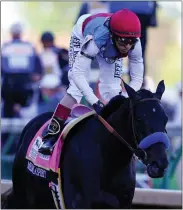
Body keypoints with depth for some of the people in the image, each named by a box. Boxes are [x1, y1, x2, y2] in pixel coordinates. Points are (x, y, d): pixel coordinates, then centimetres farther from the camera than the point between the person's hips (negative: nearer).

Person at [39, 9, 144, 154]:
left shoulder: (135, 45, -35)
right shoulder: (95, 41, -48)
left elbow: (137, 78, -26)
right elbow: (77, 73, -47)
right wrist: (95, 102, -55)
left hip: (110, 47, 4)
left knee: (112, 89, -7)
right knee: (77, 87, -17)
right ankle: (51, 135, -13)